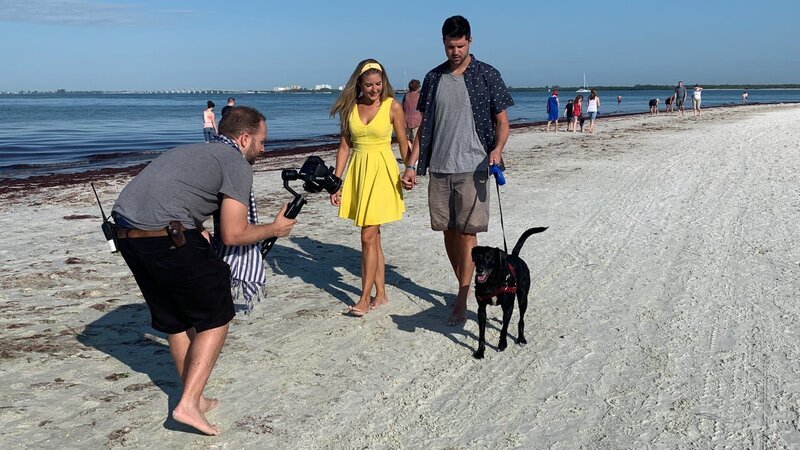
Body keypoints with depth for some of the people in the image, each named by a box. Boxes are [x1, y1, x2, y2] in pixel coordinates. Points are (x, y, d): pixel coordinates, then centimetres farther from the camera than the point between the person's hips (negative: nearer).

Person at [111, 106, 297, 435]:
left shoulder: (191, 151, 27)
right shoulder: (237, 164, 1)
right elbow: (232, 235, -3)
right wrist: (275, 229, 12)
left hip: (125, 234, 9)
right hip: (165, 239, -9)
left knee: (175, 320, 21)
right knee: (215, 317, 7)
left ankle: (195, 399, 30)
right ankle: (188, 404, 2)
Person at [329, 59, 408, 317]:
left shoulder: (392, 107, -4)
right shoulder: (350, 108, 5)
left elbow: (403, 143, 3)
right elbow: (344, 146, 7)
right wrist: (336, 182, 4)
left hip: (382, 172, -4)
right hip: (358, 170, 4)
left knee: (368, 236, -8)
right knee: (373, 236, 10)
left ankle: (365, 298, 1)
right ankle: (381, 294, 20)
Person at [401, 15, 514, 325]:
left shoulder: (487, 76, 0)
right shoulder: (433, 78, 10)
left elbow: (502, 121, 1)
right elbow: (424, 127, 13)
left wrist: (497, 149, -19)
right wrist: (412, 165, 6)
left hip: (472, 168, -4)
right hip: (439, 168, 4)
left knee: (467, 232, -5)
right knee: (448, 231, 8)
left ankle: (461, 302, 1)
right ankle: (465, 287, 23)